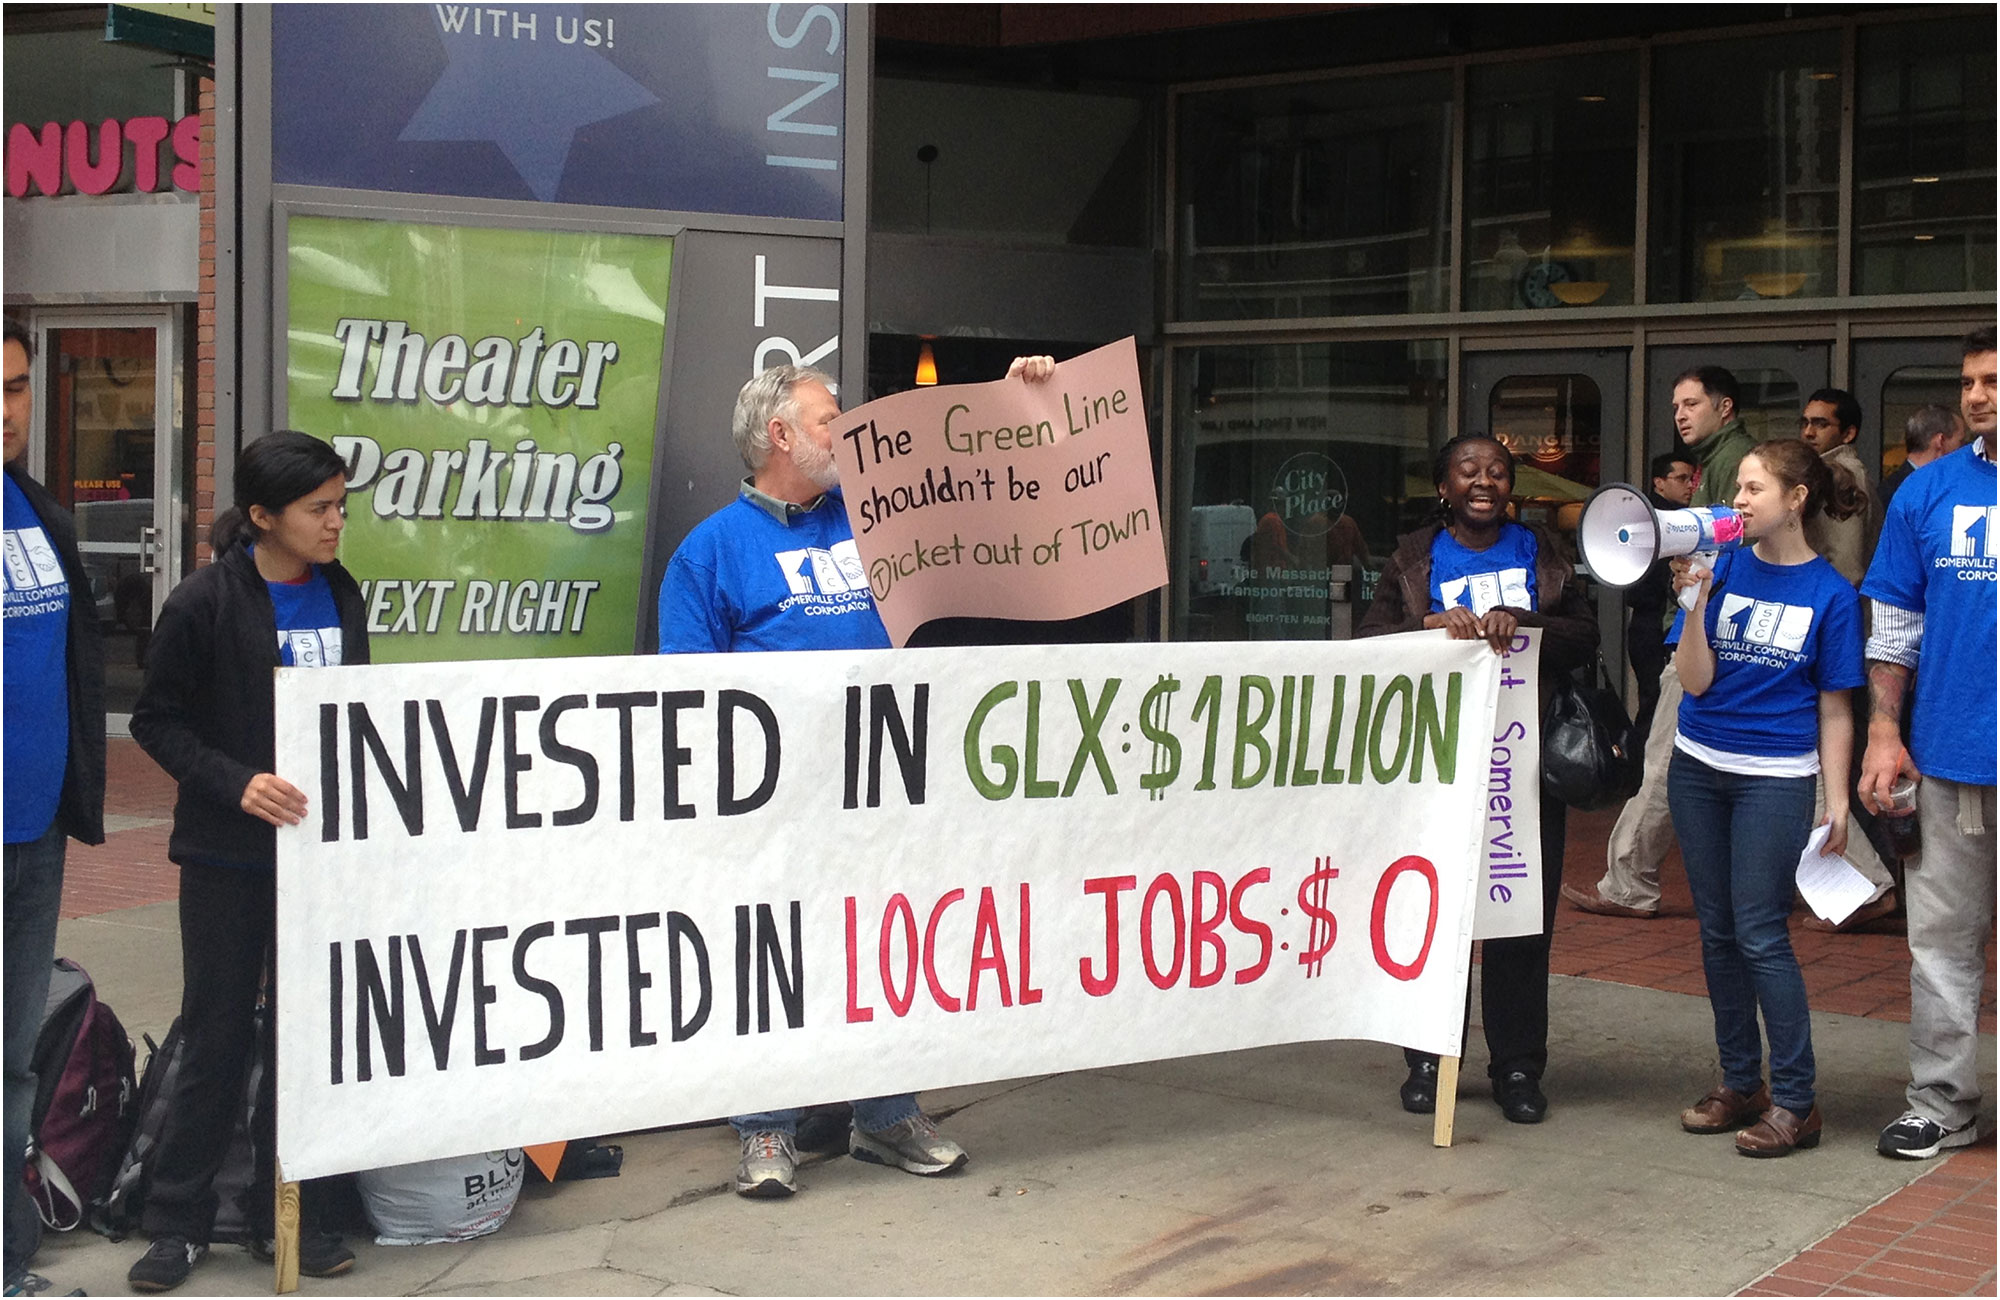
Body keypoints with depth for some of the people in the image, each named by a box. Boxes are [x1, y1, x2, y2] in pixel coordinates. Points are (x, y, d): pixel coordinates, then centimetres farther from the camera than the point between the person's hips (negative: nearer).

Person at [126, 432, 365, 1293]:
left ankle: (287, 1212, 21)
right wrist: (236, 784, -21)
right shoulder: (205, 604, -10)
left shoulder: (341, 596, 7)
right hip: (230, 856, -4)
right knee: (218, 1036, 3)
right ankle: (178, 1221, 17)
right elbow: (156, 720, -8)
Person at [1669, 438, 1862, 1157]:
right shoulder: (1725, 568, 2)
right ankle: (1739, 1082, 22)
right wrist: (1697, 600, -16)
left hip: (1776, 779, -4)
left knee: (1760, 935, -7)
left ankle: (1795, 1099, 4)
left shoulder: (1829, 593, -4)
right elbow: (1695, 681, -4)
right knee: (1717, 932, 10)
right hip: (1699, 768, 4)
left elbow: (1834, 706, -1)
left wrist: (1838, 800, -5)